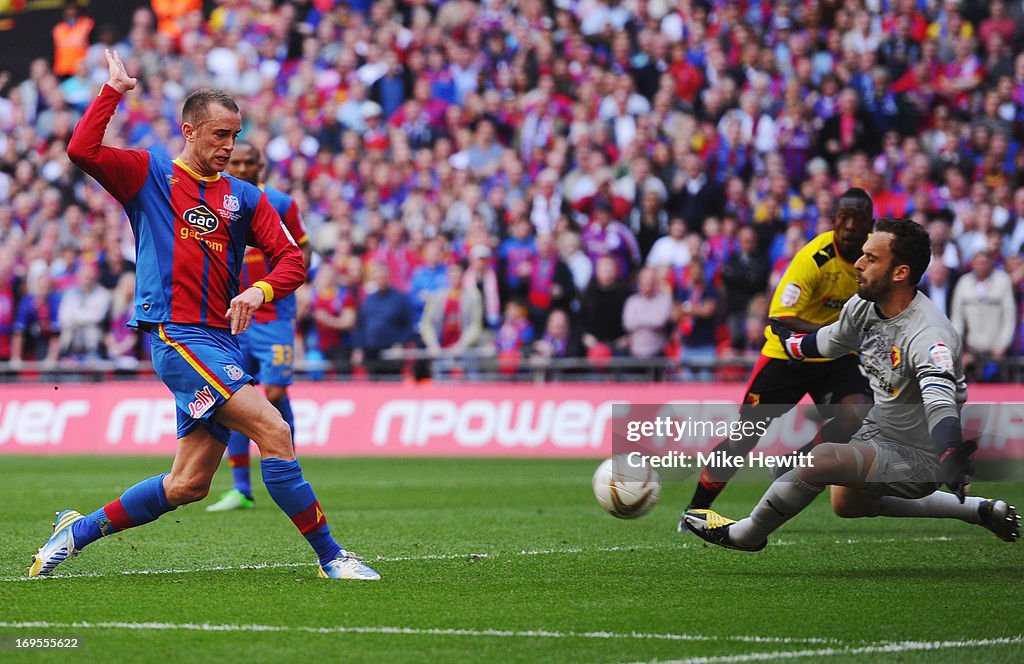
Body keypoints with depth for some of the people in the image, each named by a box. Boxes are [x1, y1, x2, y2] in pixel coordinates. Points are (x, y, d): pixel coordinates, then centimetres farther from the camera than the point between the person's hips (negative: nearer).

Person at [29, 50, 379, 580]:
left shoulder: (244, 198, 15)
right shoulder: (148, 174, 3)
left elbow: (291, 258, 10)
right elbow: (82, 151, -12)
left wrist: (260, 290, -10)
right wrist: (113, 90, -7)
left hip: (221, 341, 6)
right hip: (176, 335, -6)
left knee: (188, 485, 6)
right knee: (273, 430, -19)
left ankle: (79, 530, 24)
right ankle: (330, 556, -14)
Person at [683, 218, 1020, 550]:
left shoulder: (928, 335, -33)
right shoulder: (863, 306, -8)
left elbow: (939, 401, -49)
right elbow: (830, 341, 16)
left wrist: (951, 457, -68)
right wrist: (791, 343, 36)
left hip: (920, 457, -10)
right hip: (878, 429, 10)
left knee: (822, 459, -29)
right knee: (847, 504, 30)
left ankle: (744, 534, -4)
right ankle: (980, 510, 33)